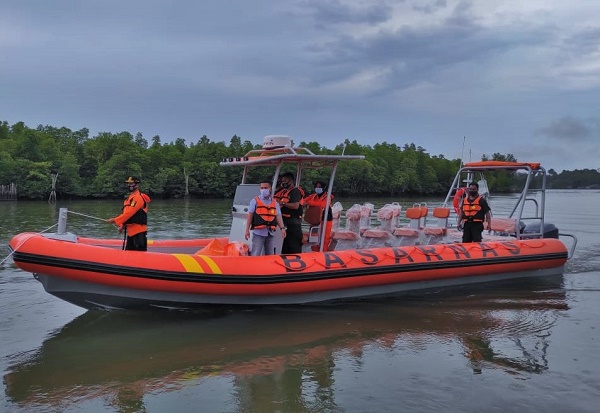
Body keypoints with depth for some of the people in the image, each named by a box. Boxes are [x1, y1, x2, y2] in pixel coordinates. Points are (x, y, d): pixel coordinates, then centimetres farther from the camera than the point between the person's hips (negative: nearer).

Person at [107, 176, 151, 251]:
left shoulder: (138, 197, -14)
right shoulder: (130, 197, 18)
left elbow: (129, 213, -21)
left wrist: (115, 220, -18)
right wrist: (122, 225, 11)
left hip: (138, 231, -10)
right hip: (130, 231, 10)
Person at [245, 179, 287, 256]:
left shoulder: (275, 202, 13)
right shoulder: (255, 201, 4)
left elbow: (278, 216, 8)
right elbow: (250, 216, 1)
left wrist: (282, 228, -7)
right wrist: (247, 230, -5)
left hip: (271, 233, 4)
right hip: (258, 232, -4)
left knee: (270, 256, 12)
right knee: (255, 255, -7)